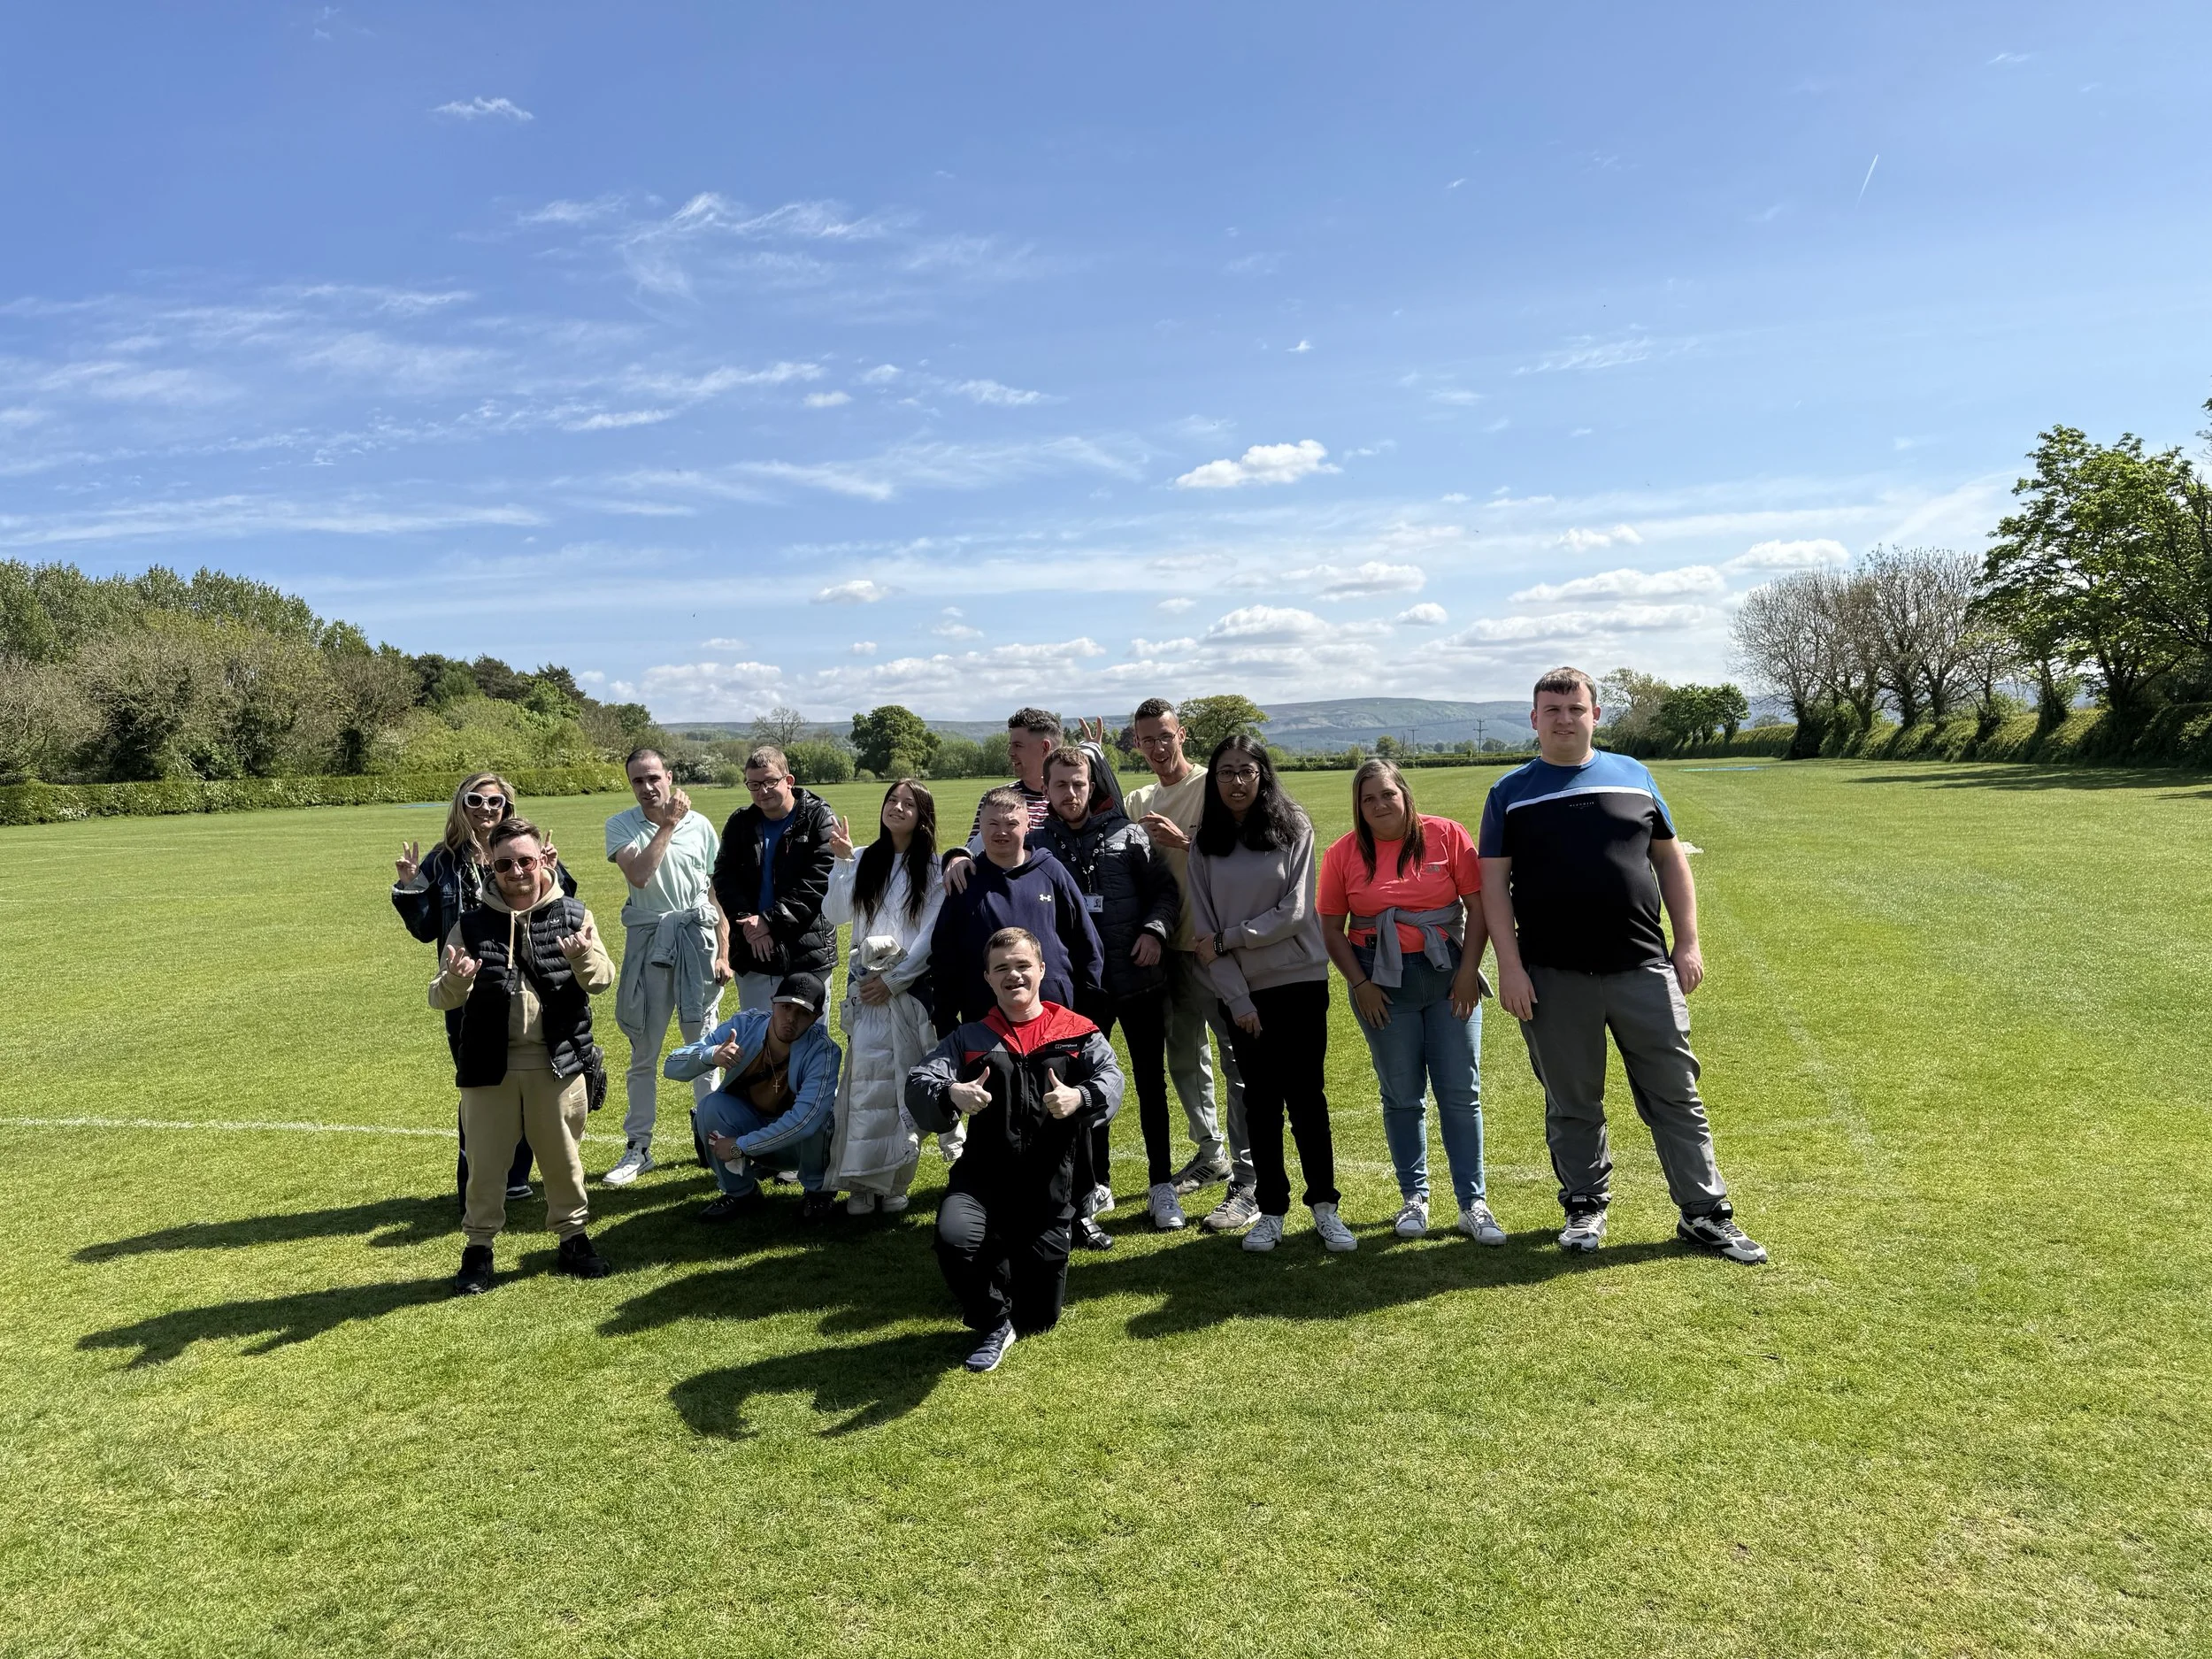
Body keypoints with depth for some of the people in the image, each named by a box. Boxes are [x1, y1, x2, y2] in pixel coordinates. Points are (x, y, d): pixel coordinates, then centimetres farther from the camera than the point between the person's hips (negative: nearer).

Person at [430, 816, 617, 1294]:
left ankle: (573, 1237, 27)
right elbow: (440, 999, -2)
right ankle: (478, 1246, 25)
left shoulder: (573, 916, 0)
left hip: (558, 1062, 0)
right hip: (489, 1066, 1)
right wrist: (454, 981, -26)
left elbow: (602, 979, -8)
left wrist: (583, 957, -31)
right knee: (486, 1161, 9)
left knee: (563, 1157, 11)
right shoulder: (471, 925, 1)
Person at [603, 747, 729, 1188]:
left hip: (697, 937, 0)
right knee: (644, 1050, 7)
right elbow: (638, 874, -17)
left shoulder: (700, 824, 2)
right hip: (647, 941, 0)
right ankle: (638, 1148, 16)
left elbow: (718, 891, 5)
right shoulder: (621, 825, 1)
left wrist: (723, 953, 0)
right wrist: (668, 824, -14)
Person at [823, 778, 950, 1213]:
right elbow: (834, 915, 5)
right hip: (865, 982, 2)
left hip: (912, 984, -2)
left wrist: (894, 980, -9)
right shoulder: (864, 861, 10)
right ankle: (863, 1181, -3)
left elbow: (931, 934, -4)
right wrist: (842, 863, -3)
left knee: (907, 1080, -4)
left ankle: (893, 1181, 6)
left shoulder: (933, 869, 1)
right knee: (866, 1075, -6)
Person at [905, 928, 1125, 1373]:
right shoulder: (970, 1038, 7)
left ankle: (1024, 1261, 44)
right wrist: (951, 1096, -31)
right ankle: (993, 1323, -1)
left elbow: (1110, 1076, -14)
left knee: (1039, 1321, 7)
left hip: (1047, 1189, 0)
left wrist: (1080, 1098, -37)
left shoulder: (1076, 1033, 3)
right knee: (953, 1239, -33)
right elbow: (918, 1083, -7)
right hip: (981, 1178, 0)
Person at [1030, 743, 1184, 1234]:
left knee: (1151, 1083, 9)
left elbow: (1167, 889, 2)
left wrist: (1155, 930, -13)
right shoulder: (1037, 845, 3)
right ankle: (1095, 1188, 24)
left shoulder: (1127, 835, 0)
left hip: (1140, 978, -1)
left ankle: (1162, 1185, 22)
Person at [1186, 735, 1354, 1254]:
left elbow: (1295, 912, -10)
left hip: (1301, 982, -2)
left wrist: (1228, 938, -11)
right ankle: (1271, 1210, 18)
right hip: (1243, 991, 2)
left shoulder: (1293, 830, -3)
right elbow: (1204, 928, -1)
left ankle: (1325, 1206, 14)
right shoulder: (1204, 845, 2)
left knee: (1306, 1095, 2)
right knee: (1261, 1100, 8)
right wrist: (1237, 998, -7)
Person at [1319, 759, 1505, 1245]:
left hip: (1448, 975, 0)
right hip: (1382, 984, 1)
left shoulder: (1446, 836, -3)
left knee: (1462, 1092, 1)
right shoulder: (1343, 854, -1)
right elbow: (1332, 928, 2)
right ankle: (1414, 1198, 22)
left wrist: (1468, 971, -8)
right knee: (1402, 1096, 9)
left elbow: (1478, 904, -3)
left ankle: (1473, 1204, 10)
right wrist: (1359, 984, -5)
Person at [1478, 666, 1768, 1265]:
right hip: (1554, 978, -1)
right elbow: (1493, 883, -1)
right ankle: (1585, 1207, 26)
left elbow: (1671, 861, 12)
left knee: (1676, 1096, 6)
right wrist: (1509, 966, -8)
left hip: (1644, 969, 1)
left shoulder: (1634, 776, 9)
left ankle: (1705, 1215, 17)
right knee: (1571, 1103, 10)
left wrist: (1688, 942, 5)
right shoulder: (1511, 793, 3)